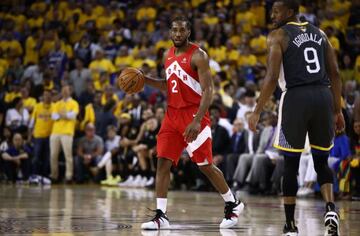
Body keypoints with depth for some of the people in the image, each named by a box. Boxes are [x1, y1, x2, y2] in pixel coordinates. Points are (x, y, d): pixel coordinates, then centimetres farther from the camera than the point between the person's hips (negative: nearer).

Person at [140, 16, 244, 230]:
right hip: (173, 114, 7)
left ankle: (233, 204, 20)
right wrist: (145, 80, 7)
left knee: (206, 166, 1)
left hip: (194, 114, -6)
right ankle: (161, 216, -4)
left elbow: (208, 91, -17)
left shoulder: (198, 56, -13)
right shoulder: (168, 55, 10)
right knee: (163, 163, -4)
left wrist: (197, 121, -26)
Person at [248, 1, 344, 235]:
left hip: (296, 97, -4)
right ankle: (331, 209, -7)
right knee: (321, 161, 17)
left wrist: (257, 111, -5)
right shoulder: (319, 33, 17)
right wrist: (338, 109, 19)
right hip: (323, 95, 4)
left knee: (291, 164, 7)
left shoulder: (278, 35, 2)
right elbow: (335, 73, 14)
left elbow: (272, 77, -8)